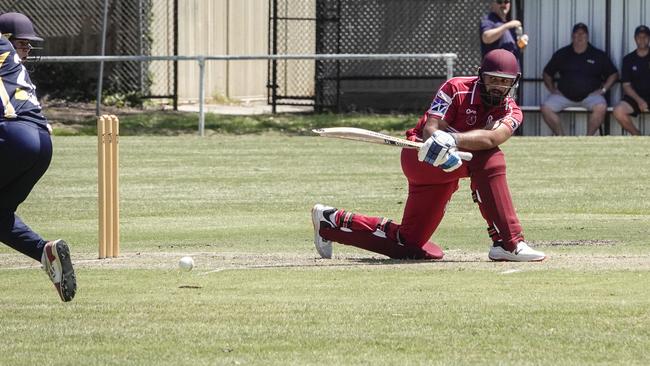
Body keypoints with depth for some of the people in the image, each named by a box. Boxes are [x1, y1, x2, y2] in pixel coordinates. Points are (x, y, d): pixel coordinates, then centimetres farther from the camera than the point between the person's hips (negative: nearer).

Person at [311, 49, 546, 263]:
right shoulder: (456, 89, -13)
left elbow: (493, 137, -28)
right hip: (419, 156, -6)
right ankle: (508, 244, -33)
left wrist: (453, 139, -46)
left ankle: (332, 221, 26)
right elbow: (430, 129, -23)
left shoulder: (511, 112, -4)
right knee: (489, 160, -31)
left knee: (410, 247, 9)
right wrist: (442, 145, -46)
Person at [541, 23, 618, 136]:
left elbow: (613, 74, 12)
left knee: (600, 108, -33)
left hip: (590, 95, -2)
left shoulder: (599, 55, 7)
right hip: (564, 95, 2)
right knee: (546, 108, -24)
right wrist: (552, 89, 4)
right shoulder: (561, 54, 10)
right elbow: (547, 73, 19)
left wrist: (603, 89, 0)